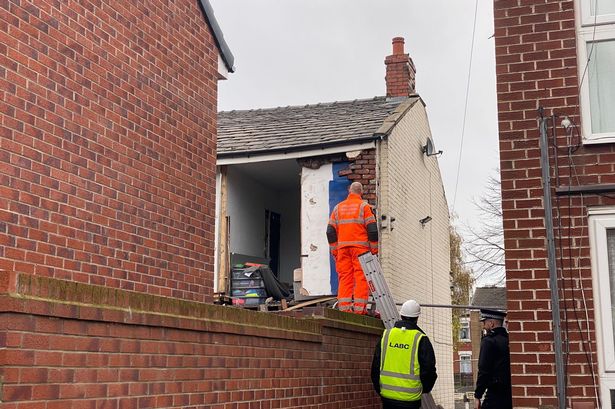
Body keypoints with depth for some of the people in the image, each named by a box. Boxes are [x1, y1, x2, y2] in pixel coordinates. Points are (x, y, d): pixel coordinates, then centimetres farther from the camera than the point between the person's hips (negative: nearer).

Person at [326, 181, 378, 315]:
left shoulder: (338, 207, 16)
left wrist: (334, 250, 16)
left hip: (342, 247, 4)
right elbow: (372, 228, -4)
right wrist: (374, 249, 1)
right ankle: (359, 307, -10)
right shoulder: (364, 206, 3)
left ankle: (344, 307, 0)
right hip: (360, 246, -4)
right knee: (361, 276, -4)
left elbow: (331, 231, 13)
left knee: (344, 277, 5)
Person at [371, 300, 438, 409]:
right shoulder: (421, 339, -8)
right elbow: (428, 370, -4)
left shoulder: (386, 335, 4)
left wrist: (379, 388, 19)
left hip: (387, 395, 4)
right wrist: (424, 389, 14)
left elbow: (375, 366, 8)